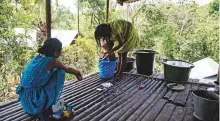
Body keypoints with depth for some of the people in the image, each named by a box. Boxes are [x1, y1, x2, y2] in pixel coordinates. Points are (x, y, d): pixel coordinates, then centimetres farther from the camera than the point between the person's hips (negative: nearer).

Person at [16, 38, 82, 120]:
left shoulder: (38, 57, 6)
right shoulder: (52, 61, -14)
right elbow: (67, 69, 4)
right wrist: (77, 73, 24)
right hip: (34, 100, -8)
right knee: (60, 72, -6)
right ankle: (47, 109, 5)